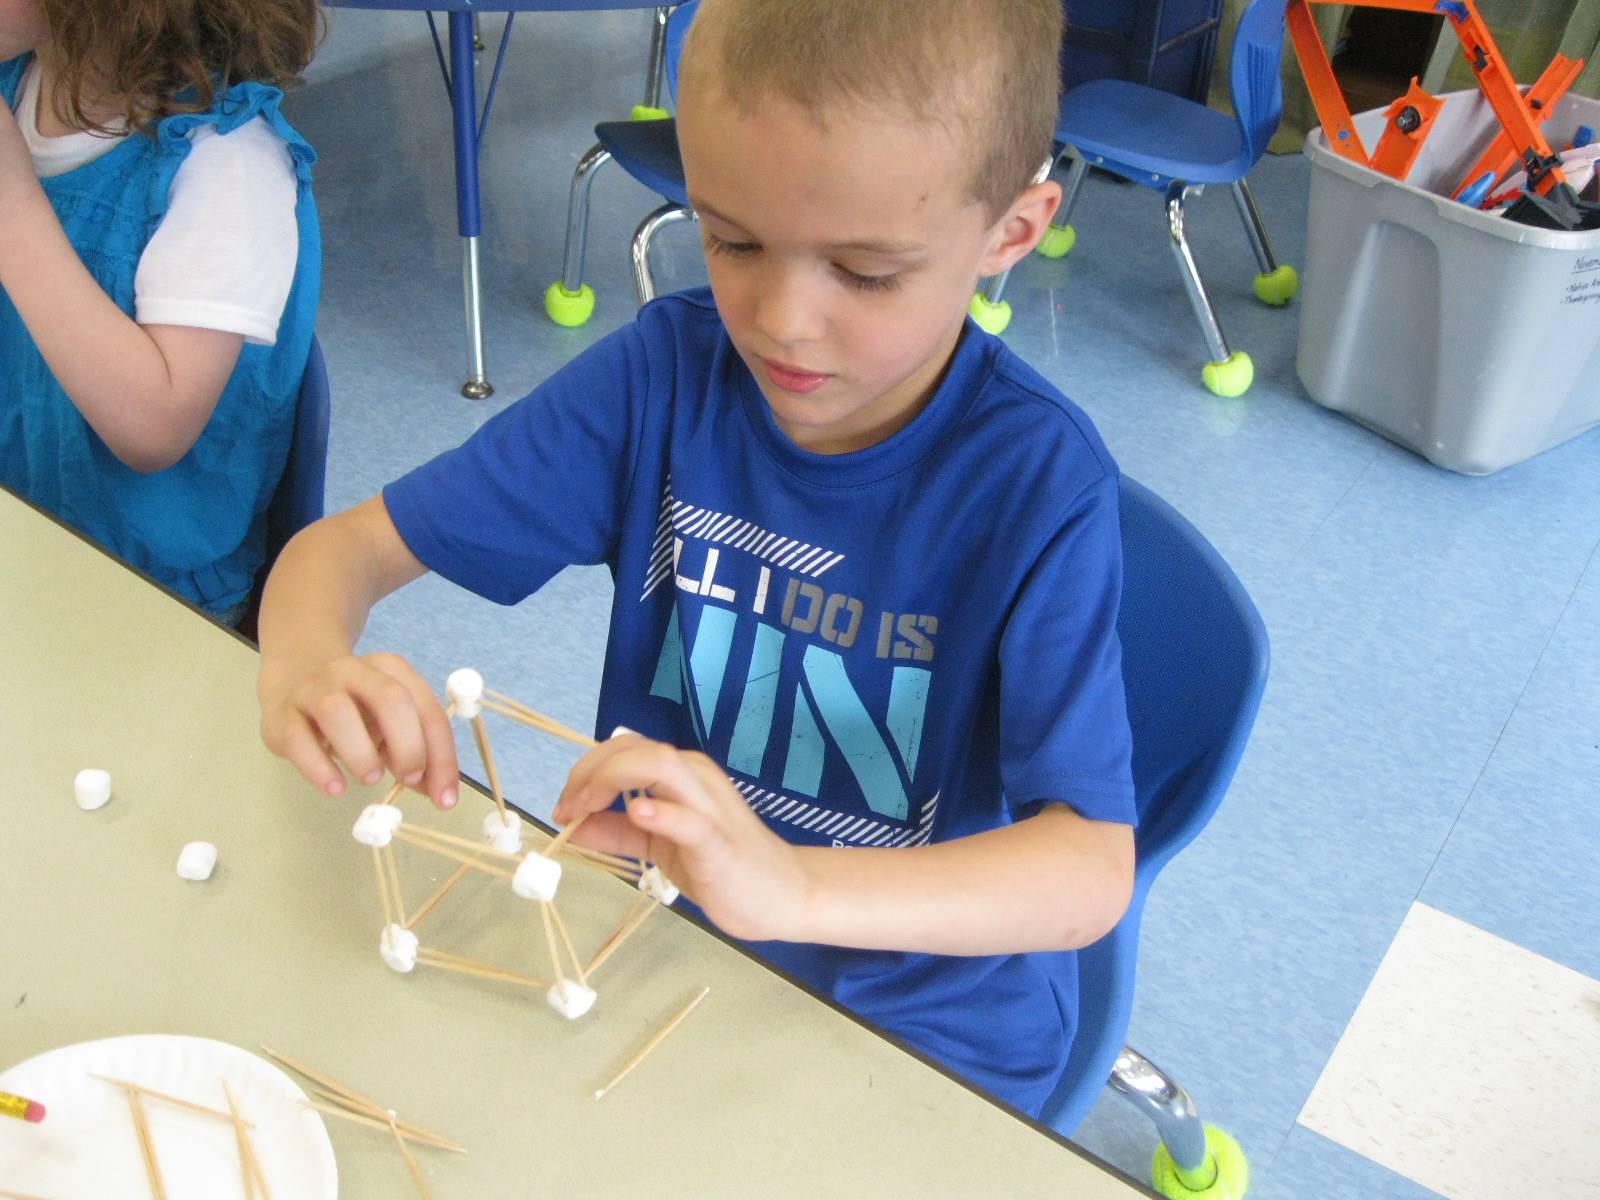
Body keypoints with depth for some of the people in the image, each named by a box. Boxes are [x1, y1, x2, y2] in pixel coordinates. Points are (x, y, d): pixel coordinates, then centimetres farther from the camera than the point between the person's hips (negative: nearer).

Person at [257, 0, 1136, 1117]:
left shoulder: (1039, 482, -23)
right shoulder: (666, 371, -14)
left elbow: (1093, 869, -28)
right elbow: (352, 544, -9)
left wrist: (790, 887, -44)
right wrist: (307, 669, -32)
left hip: (925, 1024, -2)